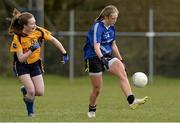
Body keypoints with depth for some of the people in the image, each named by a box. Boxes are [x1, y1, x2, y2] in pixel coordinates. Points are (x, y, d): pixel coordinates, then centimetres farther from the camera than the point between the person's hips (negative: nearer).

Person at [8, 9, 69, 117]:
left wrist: (64, 54, -9)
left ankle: (26, 90, 28)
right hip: (22, 66, -4)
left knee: (40, 92, -6)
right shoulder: (17, 38, -24)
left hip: (35, 64, 4)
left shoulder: (38, 31, -15)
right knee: (31, 91, -18)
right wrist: (32, 50, -38)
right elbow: (21, 58, -24)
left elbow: (54, 40, -5)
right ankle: (30, 112, 10)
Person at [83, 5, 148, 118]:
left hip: (107, 56, 6)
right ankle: (92, 111, 24)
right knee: (97, 89, -1)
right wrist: (102, 59, -44)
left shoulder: (111, 27, 6)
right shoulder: (98, 27, -18)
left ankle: (132, 101, -32)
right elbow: (96, 46, -29)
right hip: (94, 58, -6)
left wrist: (121, 60, 19)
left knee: (122, 73, -21)